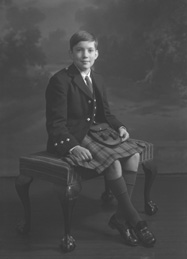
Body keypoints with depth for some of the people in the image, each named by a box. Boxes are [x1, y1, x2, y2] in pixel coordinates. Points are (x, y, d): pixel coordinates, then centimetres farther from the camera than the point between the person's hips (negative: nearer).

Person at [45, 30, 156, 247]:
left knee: (133, 153, -15)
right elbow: (56, 124, -15)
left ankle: (120, 217, -14)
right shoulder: (60, 81, -11)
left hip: (94, 135, 8)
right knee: (113, 161, -28)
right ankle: (134, 219, -14)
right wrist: (73, 147, -29)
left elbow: (105, 114, 22)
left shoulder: (98, 80, 13)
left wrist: (119, 126, 1)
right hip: (69, 139, -8)